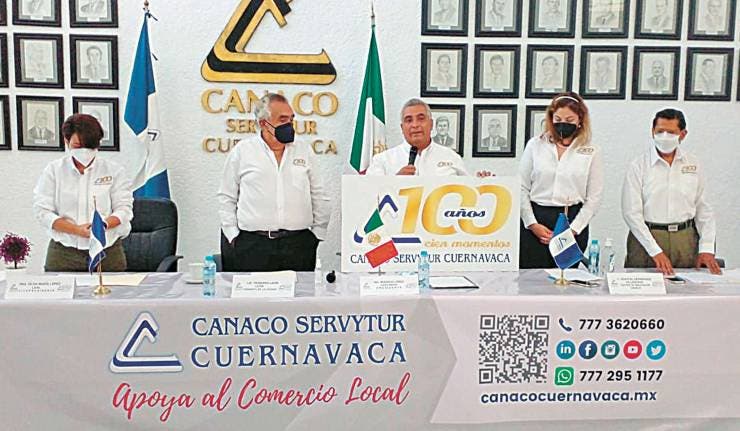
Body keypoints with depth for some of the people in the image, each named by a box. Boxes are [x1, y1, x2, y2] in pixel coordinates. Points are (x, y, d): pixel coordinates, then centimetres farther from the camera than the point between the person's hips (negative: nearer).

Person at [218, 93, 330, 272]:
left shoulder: (305, 151, 12)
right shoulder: (242, 151, 7)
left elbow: (320, 198, 16)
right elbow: (226, 198, 10)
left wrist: (317, 233, 10)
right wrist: (232, 235, 3)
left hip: (298, 245, 2)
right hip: (251, 246, -1)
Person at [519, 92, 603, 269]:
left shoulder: (591, 152, 4)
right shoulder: (535, 145, 6)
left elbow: (594, 198, 2)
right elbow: (522, 188, 4)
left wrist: (573, 229, -7)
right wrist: (532, 224, -5)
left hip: (574, 221, 0)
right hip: (535, 221, 0)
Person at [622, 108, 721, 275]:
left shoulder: (693, 165, 7)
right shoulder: (638, 166, -3)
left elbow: (703, 209, 10)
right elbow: (631, 213, -9)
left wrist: (707, 248, -1)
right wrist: (655, 251, -15)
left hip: (685, 240, 3)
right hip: (646, 237, -2)